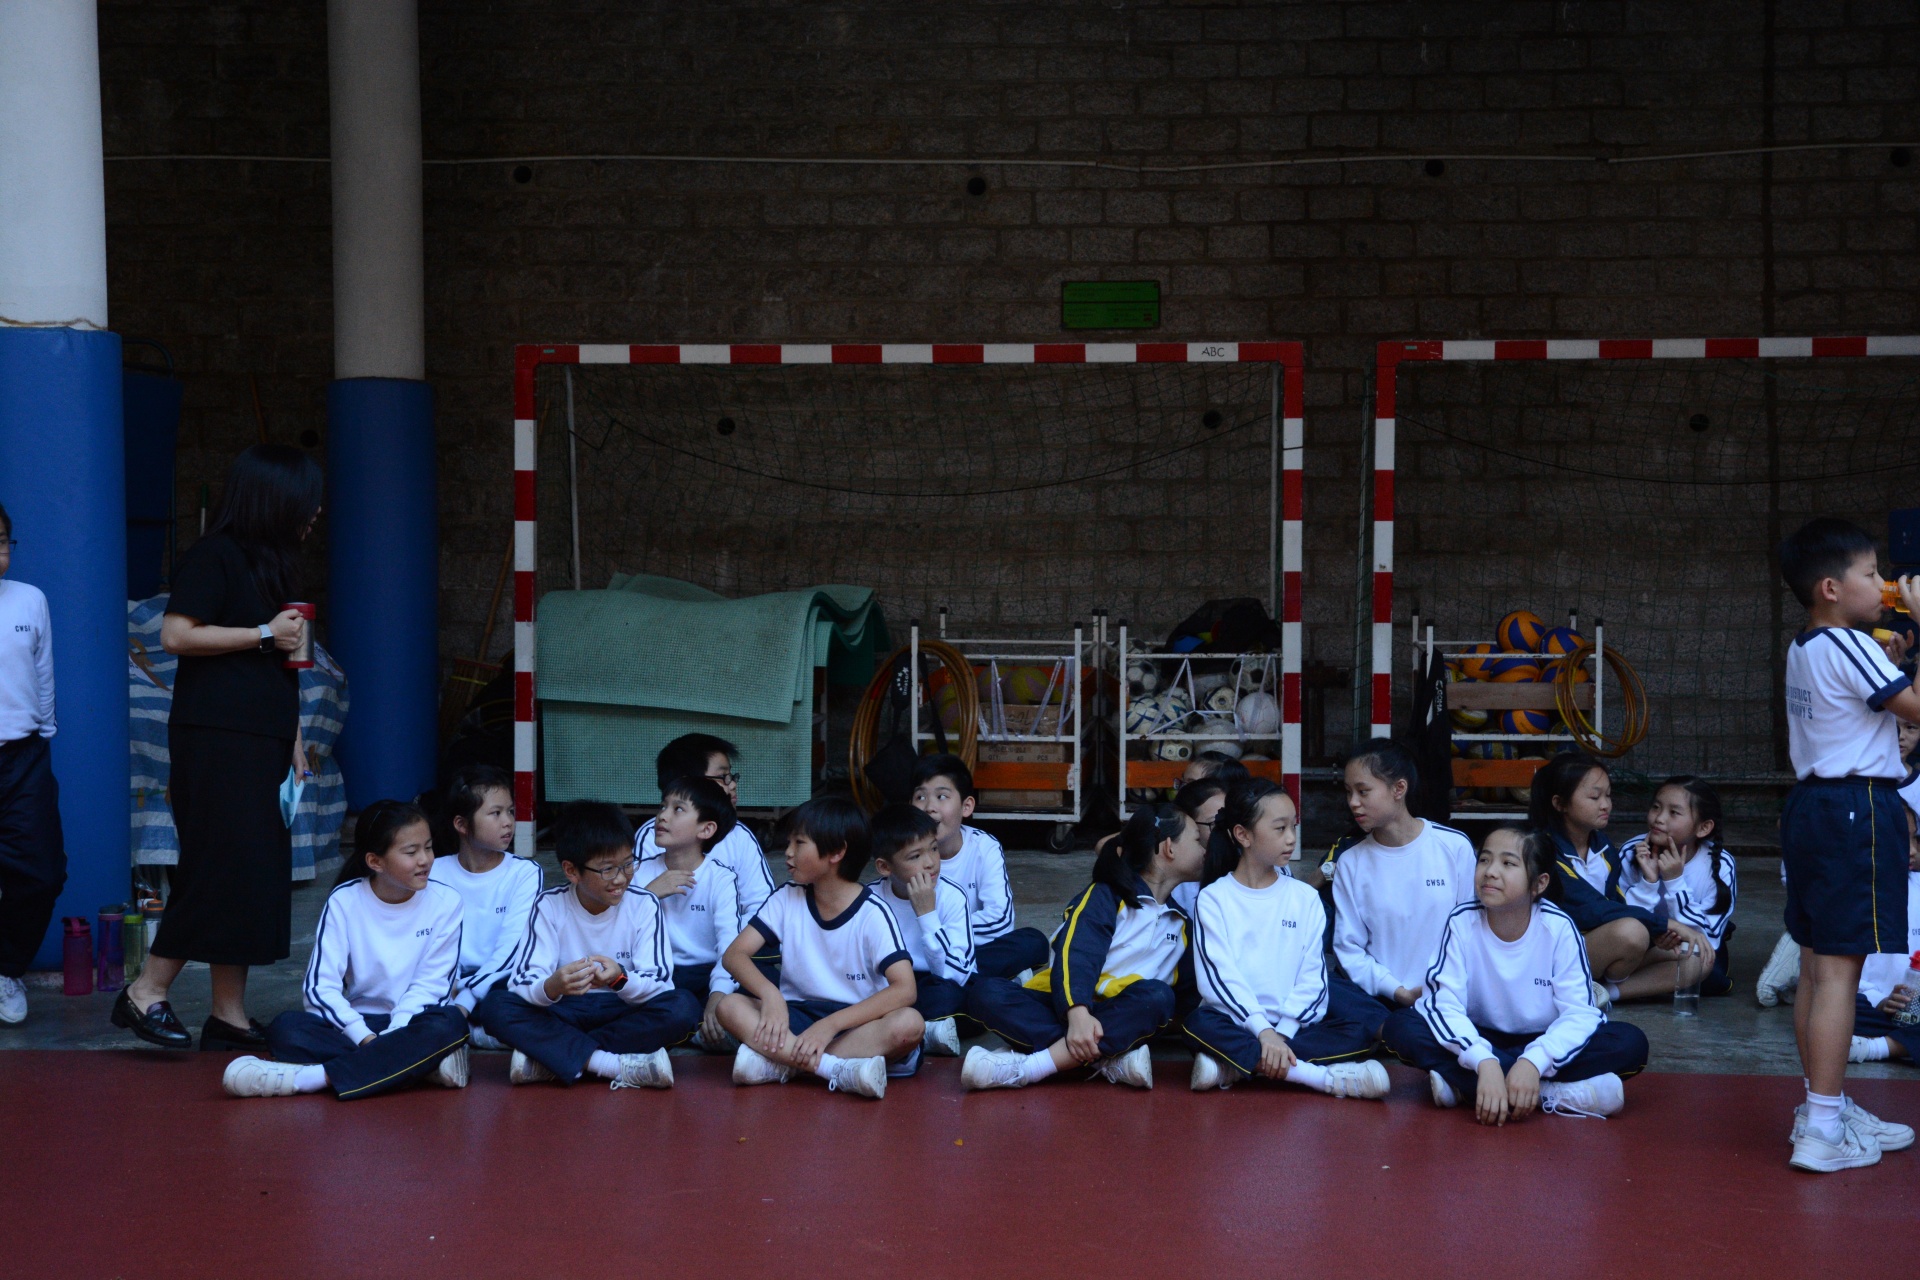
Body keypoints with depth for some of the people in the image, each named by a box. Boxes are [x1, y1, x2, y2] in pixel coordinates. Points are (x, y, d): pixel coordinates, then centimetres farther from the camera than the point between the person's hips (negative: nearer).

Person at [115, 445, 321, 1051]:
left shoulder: (271, 564, 20)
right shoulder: (215, 556, -7)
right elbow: (176, 635, -17)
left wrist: (293, 743, 19)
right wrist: (265, 634, -14)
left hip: (261, 742, 9)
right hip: (215, 738, -9)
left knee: (259, 880, 5)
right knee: (225, 870, -12)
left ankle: (230, 1015, 7)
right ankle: (146, 993, -2)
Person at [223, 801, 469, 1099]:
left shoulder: (444, 902, -4)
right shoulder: (345, 901, -3)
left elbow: (431, 984, -9)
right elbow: (320, 986, -9)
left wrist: (390, 1038, -24)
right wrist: (366, 1038, -23)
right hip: (358, 1022, 1)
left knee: (451, 1023, -35)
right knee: (286, 1028, -26)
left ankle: (315, 1077, -38)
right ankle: (422, 1064, -34)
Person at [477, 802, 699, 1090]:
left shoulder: (644, 905, -9)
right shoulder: (549, 906, -9)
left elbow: (659, 981, -15)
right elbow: (522, 981, -17)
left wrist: (621, 979, -38)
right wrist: (552, 987, -42)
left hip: (625, 1012, 0)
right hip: (564, 1011, 0)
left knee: (684, 1007, -29)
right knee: (495, 1006, -26)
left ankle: (552, 1057, -25)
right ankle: (618, 1065, -31)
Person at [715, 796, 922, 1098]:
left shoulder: (872, 913, -10)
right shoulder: (786, 899, 1)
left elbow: (905, 989, -21)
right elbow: (734, 954, -6)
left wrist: (830, 1025, -31)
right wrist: (770, 994, -28)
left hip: (855, 1022, -3)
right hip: (797, 1017, 3)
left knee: (910, 1023, -33)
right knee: (731, 1007, -24)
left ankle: (777, 1063, -32)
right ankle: (840, 1070, -37)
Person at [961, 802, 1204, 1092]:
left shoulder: (1183, 921, 18)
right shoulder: (1107, 895, 2)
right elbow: (1074, 956, -14)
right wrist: (1077, 1013, -31)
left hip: (1120, 1020, 3)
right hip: (1066, 1007, -3)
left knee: (1157, 996, -31)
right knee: (985, 991, -29)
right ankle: (1109, 1061, -39)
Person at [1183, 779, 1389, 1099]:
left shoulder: (1304, 897, 8)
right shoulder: (1214, 898, 2)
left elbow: (1312, 977, 1)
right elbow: (1218, 975, -10)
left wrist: (1282, 1033, -15)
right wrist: (1263, 1031, -22)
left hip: (1292, 1026, 3)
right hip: (1238, 1024, -2)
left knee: (1358, 1035, -21)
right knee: (1199, 1024, -33)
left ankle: (1237, 1066, -27)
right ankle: (1322, 1076, -33)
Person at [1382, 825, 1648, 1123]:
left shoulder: (1558, 928, -17)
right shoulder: (1462, 922, -16)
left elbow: (1579, 1011, -22)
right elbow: (1444, 1003, -24)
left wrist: (1533, 1062, -40)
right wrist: (1484, 1062, -42)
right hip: (1481, 1040, 0)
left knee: (1631, 1043, -25)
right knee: (1401, 1026, -27)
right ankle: (1552, 1093, -31)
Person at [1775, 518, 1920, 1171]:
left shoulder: (1803, 649, 15)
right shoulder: (1847, 647, -14)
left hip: (1812, 804, 10)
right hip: (1856, 811, -10)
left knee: (1816, 966, 13)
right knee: (1839, 969, -10)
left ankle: (1828, 1109, 23)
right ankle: (1823, 1131, -10)